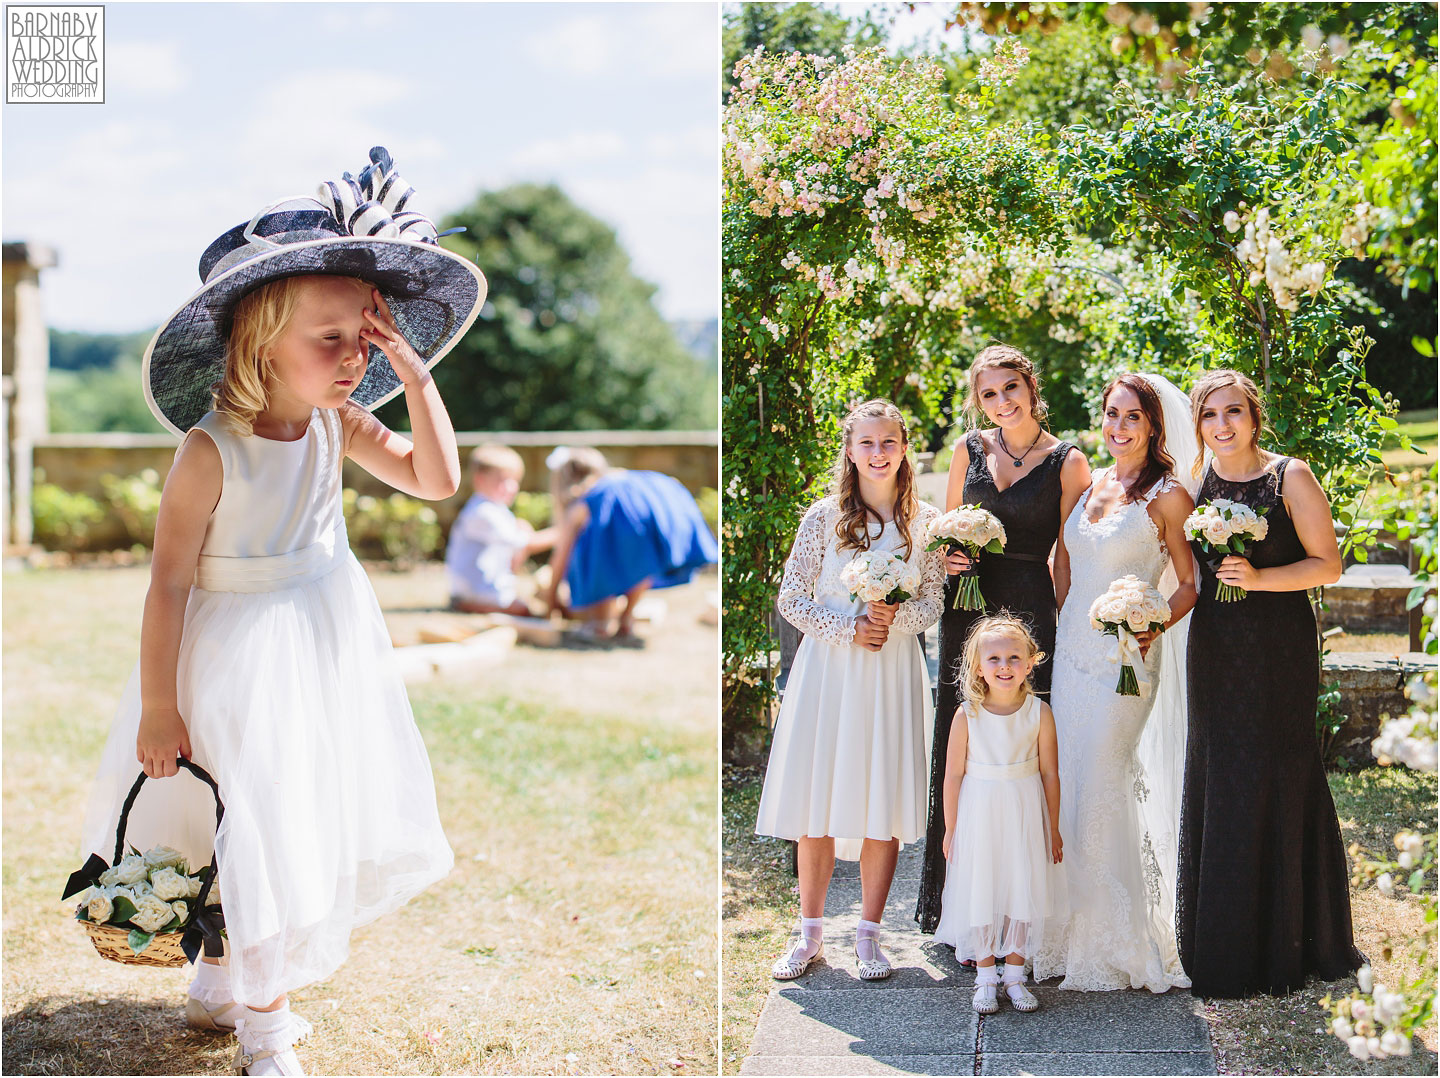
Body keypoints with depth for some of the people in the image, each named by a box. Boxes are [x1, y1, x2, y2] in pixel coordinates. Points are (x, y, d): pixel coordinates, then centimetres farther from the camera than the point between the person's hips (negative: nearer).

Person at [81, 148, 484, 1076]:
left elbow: (436, 479, -4)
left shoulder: (339, 425, -7)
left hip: (329, 643, 7)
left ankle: (222, 983, 40)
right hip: (241, 659, -7)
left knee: (314, 820, 17)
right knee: (260, 833, 5)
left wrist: (417, 376, -14)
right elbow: (171, 582, -19)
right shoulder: (210, 451, -25)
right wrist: (157, 706, -15)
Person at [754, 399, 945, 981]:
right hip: (827, 670, -1)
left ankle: (869, 934, 14)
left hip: (893, 674, 1)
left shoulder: (926, 520, 3)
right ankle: (810, 934, 15)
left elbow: (936, 602, 6)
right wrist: (848, 627, -12)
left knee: (884, 805, 1)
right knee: (817, 804, 2)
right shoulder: (824, 516, -1)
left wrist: (896, 616, -14)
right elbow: (791, 599, 0)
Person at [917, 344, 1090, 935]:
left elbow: (1066, 556, 1)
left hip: (1029, 607, -3)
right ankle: (949, 898, 16)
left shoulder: (1067, 462, 1)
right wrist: (947, 555, -2)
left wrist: (1057, 624, -4)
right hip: (967, 604, 3)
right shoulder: (970, 448, 10)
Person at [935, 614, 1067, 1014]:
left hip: (1026, 816, 1)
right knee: (981, 895, 6)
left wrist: (1052, 828, 4)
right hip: (979, 815, -1)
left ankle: (1015, 976, 22)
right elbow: (953, 774, -3)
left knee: (1024, 893, 6)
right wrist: (951, 828, 0)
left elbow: (1050, 774, 0)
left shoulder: (1039, 713, -7)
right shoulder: (967, 716, -9)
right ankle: (985, 978, 20)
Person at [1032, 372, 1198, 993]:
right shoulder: (1091, 484, 11)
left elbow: (1190, 583, -4)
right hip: (1072, 651, 6)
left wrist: (1155, 626, -20)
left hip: (1125, 660, -6)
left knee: (1100, 791, -5)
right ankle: (1075, 933, 16)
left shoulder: (1167, 496, -6)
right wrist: (1056, 622, 12)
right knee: (1067, 788, 5)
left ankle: (1118, 942, 9)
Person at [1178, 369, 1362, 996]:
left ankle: (1281, 947, 12)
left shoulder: (1290, 477, -5)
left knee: (1276, 785, -1)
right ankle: (1221, 949, 15)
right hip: (1214, 650, 4)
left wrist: (1260, 578, -18)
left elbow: (1327, 566, -5)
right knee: (1214, 785, 5)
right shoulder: (1194, 484, 7)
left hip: (1279, 651, -4)